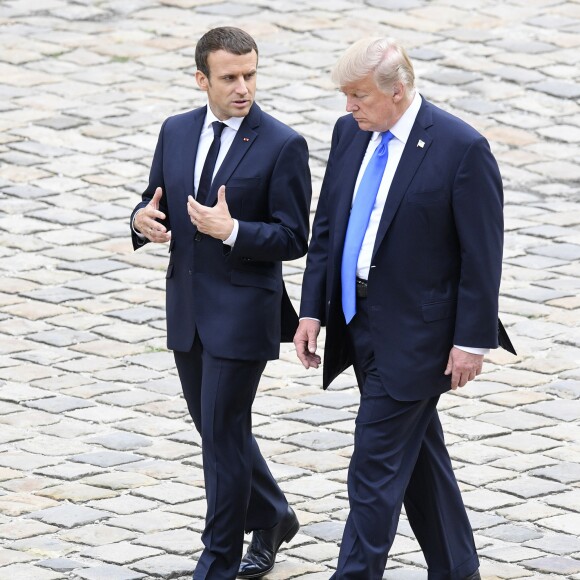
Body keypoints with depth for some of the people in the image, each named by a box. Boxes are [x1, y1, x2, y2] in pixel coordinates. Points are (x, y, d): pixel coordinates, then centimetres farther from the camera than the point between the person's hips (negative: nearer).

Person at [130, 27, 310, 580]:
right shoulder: (176, 132, 5)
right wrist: (143, 220, -11)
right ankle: (271, 518, 38)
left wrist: (231, 231, -27)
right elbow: (155, 204, 13)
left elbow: (293, 239, -12)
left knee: (223, 435, -2)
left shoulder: (282, 146, -11)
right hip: (186, 307, 6)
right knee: (214, 428, 17)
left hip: (242, 311, -6)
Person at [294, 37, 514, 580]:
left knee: (376, 465, -8)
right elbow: (326, 228, 11)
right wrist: (312, 310, 5)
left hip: (413, 333, -7)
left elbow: (481, 254, -13)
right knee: (416, 452, 18)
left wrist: (471, 340, -14)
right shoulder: (349, 133, 5)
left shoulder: (462, 149, -15)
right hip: (357, 324, 7)